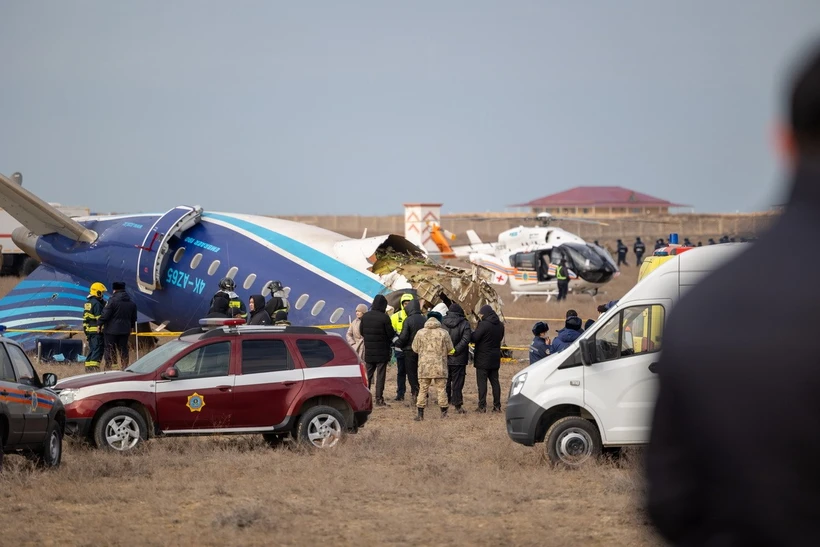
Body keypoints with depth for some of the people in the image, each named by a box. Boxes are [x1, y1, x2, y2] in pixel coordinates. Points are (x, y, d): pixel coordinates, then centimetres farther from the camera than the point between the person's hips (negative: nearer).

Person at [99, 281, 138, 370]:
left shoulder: (112, 300, -14)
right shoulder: (131, 303, 8)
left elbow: (105, 314, -17)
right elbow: (133, 317, 17)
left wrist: (100, 324, -5)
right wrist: (132, 327, 30)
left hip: (111, 330, -6)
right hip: (125, 330, 6)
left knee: (109, 349, 1)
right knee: (123, 349, 13)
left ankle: (109, 366, -2)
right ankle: (124, 367, 12)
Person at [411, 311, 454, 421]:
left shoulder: (420, 333, -1)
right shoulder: (443, 333, -4)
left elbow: (415, 348, 7)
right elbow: (450, 349, 3)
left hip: (424, 367, 1)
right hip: (440, 366, -1)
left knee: (423, 389, 5)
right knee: (441, 389, 7)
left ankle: (420, 414, 3)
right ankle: (444, 413, 10)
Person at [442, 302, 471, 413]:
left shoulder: (442, 323, 1)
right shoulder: (464, 324, -7)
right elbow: (466, 339, -17)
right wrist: (456, 350, -16)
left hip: (444, 358, 3)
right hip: (458, 359, -3)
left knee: (445, 382, 14)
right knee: (457, 382, 1)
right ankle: (458, 406, 0)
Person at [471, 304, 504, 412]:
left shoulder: (483, 324, -18)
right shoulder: (500, 325, 6)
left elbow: (474, 338, -17)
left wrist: (471, 333, 2)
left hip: (483, 359, -7)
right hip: (495, 358, 7)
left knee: (482, 382, -3)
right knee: (495, 381, 11)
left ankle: (482, 406, -6)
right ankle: (497, 406, 10)